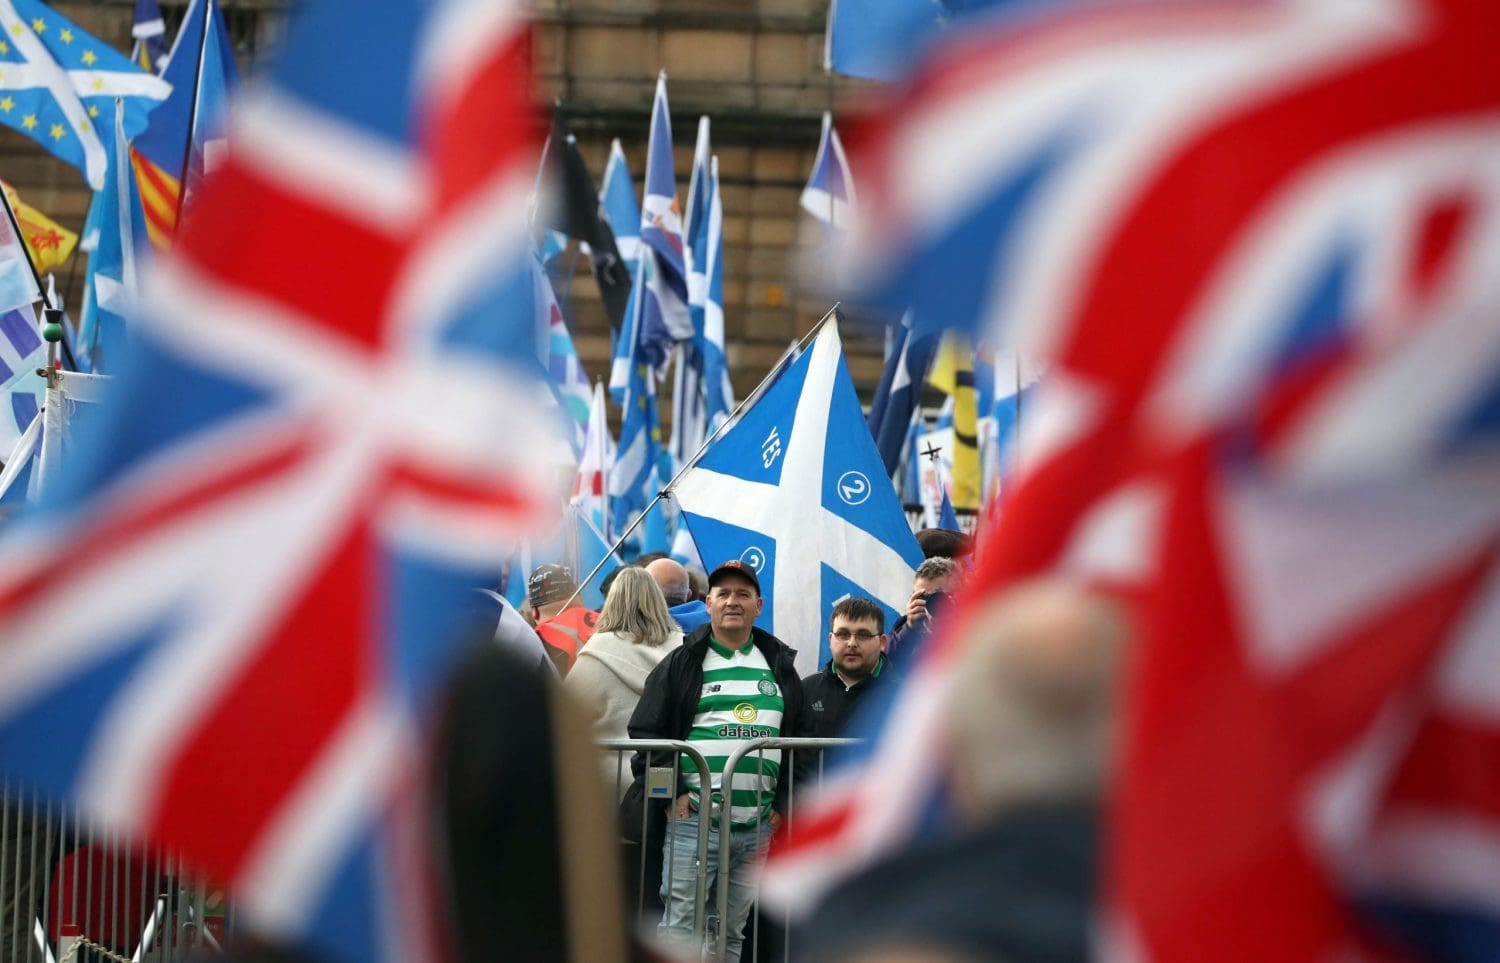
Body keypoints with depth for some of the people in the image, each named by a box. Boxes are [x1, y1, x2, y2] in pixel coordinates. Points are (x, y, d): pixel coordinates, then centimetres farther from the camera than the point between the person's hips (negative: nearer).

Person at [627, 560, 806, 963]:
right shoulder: (681, 664, 3)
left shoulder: (780, 666, 15)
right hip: (694, 821, -4)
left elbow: (799, 740, 17)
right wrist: (671, 795, -9)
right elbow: (646, 734, -1)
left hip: (759, 827, 4)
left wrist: (783, 804, 8)